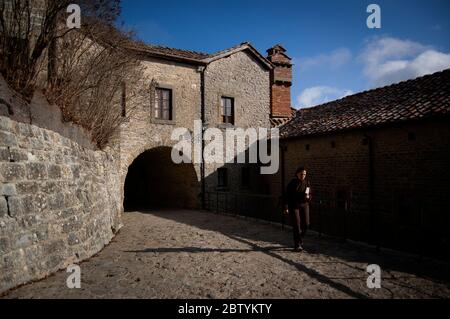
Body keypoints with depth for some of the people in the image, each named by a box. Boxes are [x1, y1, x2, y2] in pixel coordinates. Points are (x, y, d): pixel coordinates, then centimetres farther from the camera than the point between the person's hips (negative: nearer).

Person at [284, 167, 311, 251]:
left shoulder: (307, 182, 3)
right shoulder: (292, 183, -8)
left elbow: (309, 194, 12)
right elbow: (287, 196, -8)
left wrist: (308, 197, -12)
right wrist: (286, 207, -12)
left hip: (304, 205, 4)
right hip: (294, 206, -4)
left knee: (306, 224, 0)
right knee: (296, 225, -6)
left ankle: (300, 239, 26)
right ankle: (297, 245, 5)